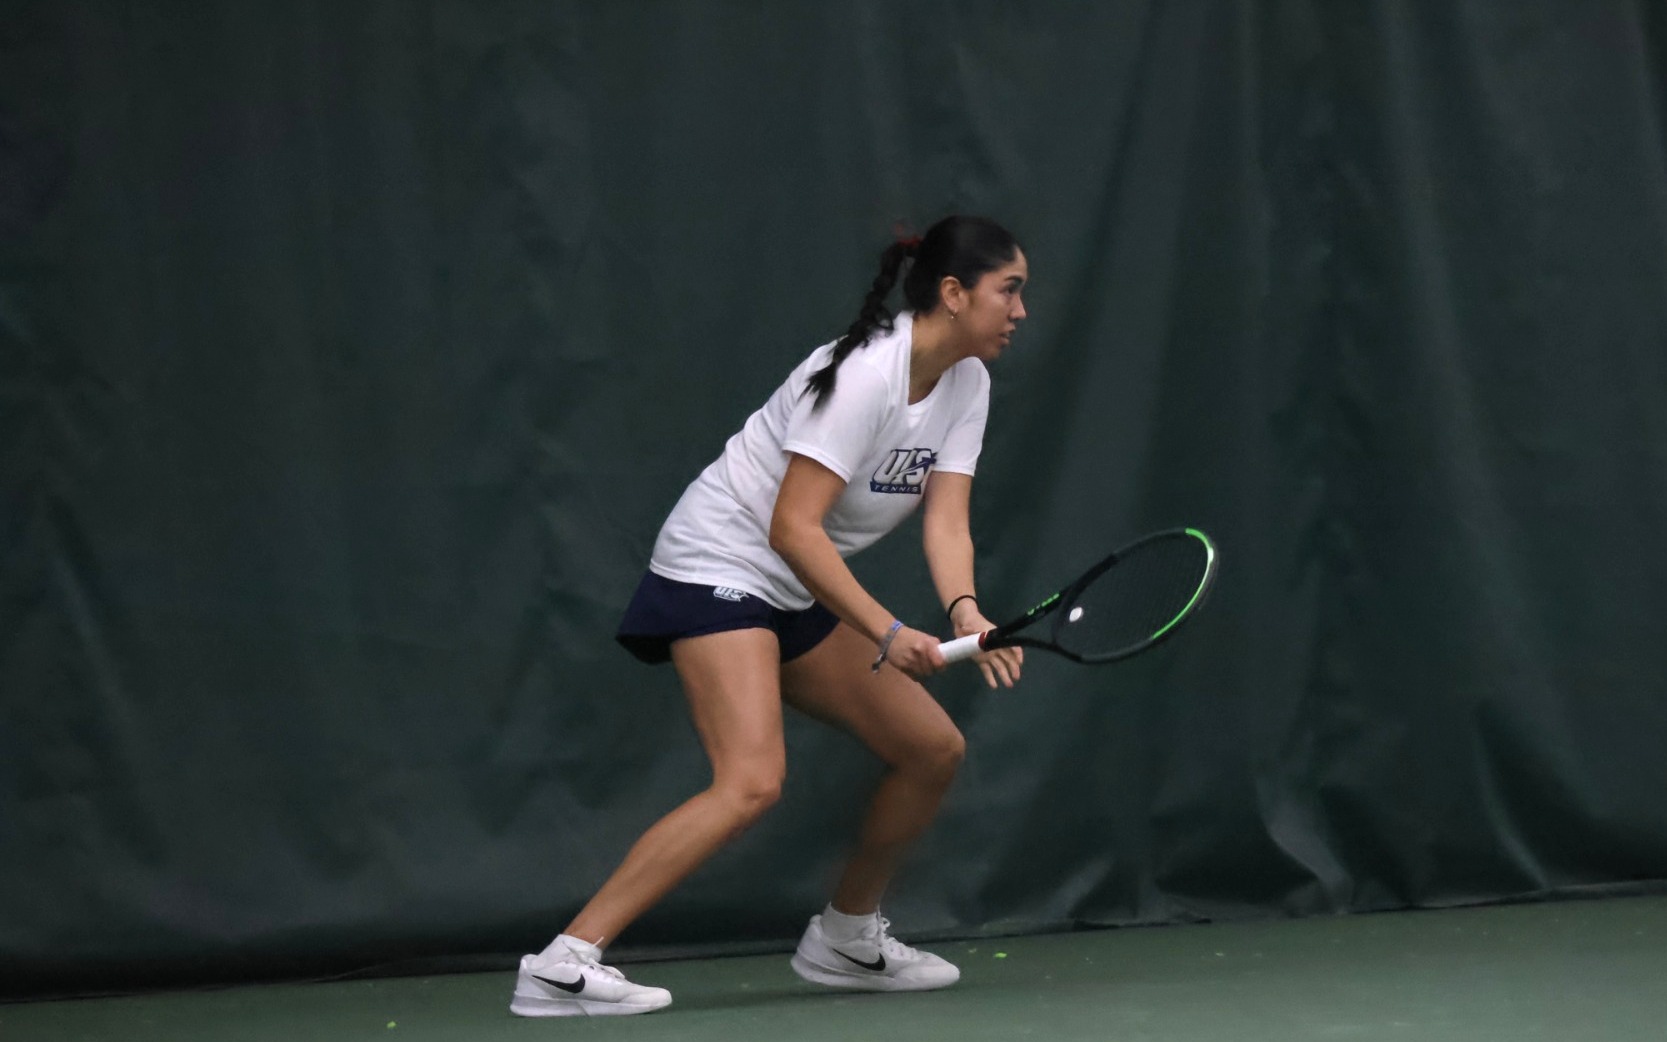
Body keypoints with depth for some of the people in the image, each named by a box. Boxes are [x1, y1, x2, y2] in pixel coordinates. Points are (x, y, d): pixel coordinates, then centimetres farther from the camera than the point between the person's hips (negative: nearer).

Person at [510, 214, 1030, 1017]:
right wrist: (887, 634, -30)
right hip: (719, 569, -9)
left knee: (933, 749, 7)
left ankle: (845, 938, 26)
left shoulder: (965, 385, 3)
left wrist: (965, 613, -24)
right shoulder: (863, 374, -23)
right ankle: (563, 966, -26)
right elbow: (792, 528, -26)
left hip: (799, 598, 9)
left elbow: (946, 519, -4)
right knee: (752, 781, -25)